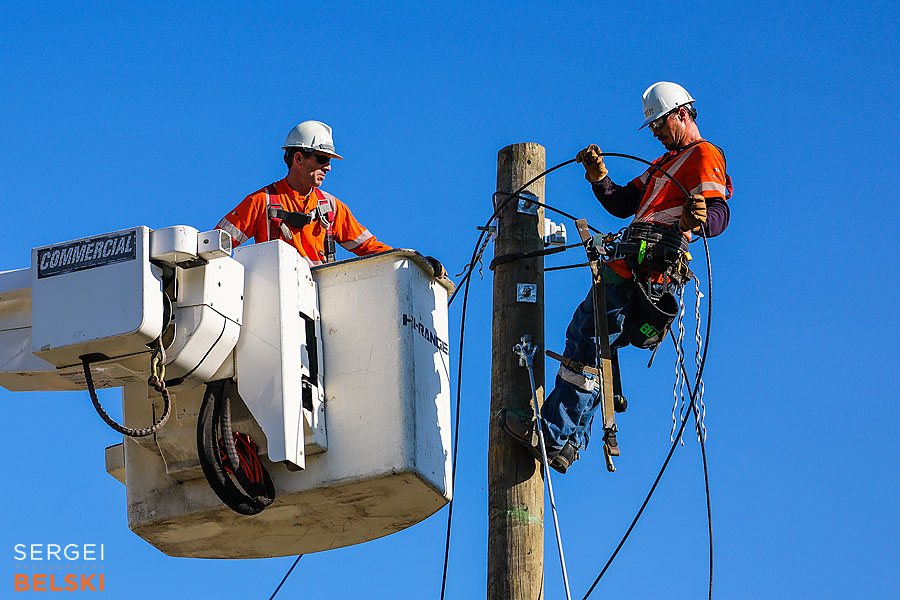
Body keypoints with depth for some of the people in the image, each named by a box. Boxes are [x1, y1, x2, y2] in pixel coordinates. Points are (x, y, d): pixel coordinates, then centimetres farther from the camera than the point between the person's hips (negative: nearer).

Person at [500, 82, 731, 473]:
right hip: (632, 266, 11)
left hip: (646, 266, -11)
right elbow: (623, 204, 29)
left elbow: (720, 213, -18)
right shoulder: (668, 162, 32)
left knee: (586, 340, -17)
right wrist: (598, 178, 11)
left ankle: (556, 436, -21)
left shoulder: (704, 157, 0)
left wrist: (698, 219, -41)